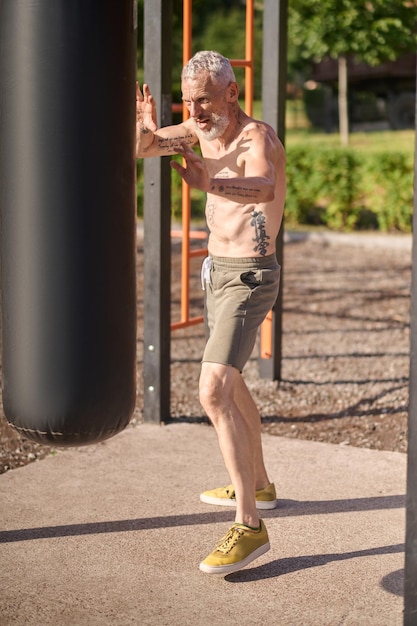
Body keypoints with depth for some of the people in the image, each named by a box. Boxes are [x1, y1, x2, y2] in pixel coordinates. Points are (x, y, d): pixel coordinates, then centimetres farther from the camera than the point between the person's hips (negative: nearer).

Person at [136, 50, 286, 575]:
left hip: (248, 279, -10)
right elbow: (141, 149, 7)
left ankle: (250, 527, -20)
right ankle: (258, 485, 41)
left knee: (213, 391, -22)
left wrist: (210, 184, -63)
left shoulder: (257, 137, -21)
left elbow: (263, 185, -44)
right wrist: (145, 127, -16)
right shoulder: (204, 129, 4)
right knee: (229, 384, 22)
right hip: (219, 271, 10)